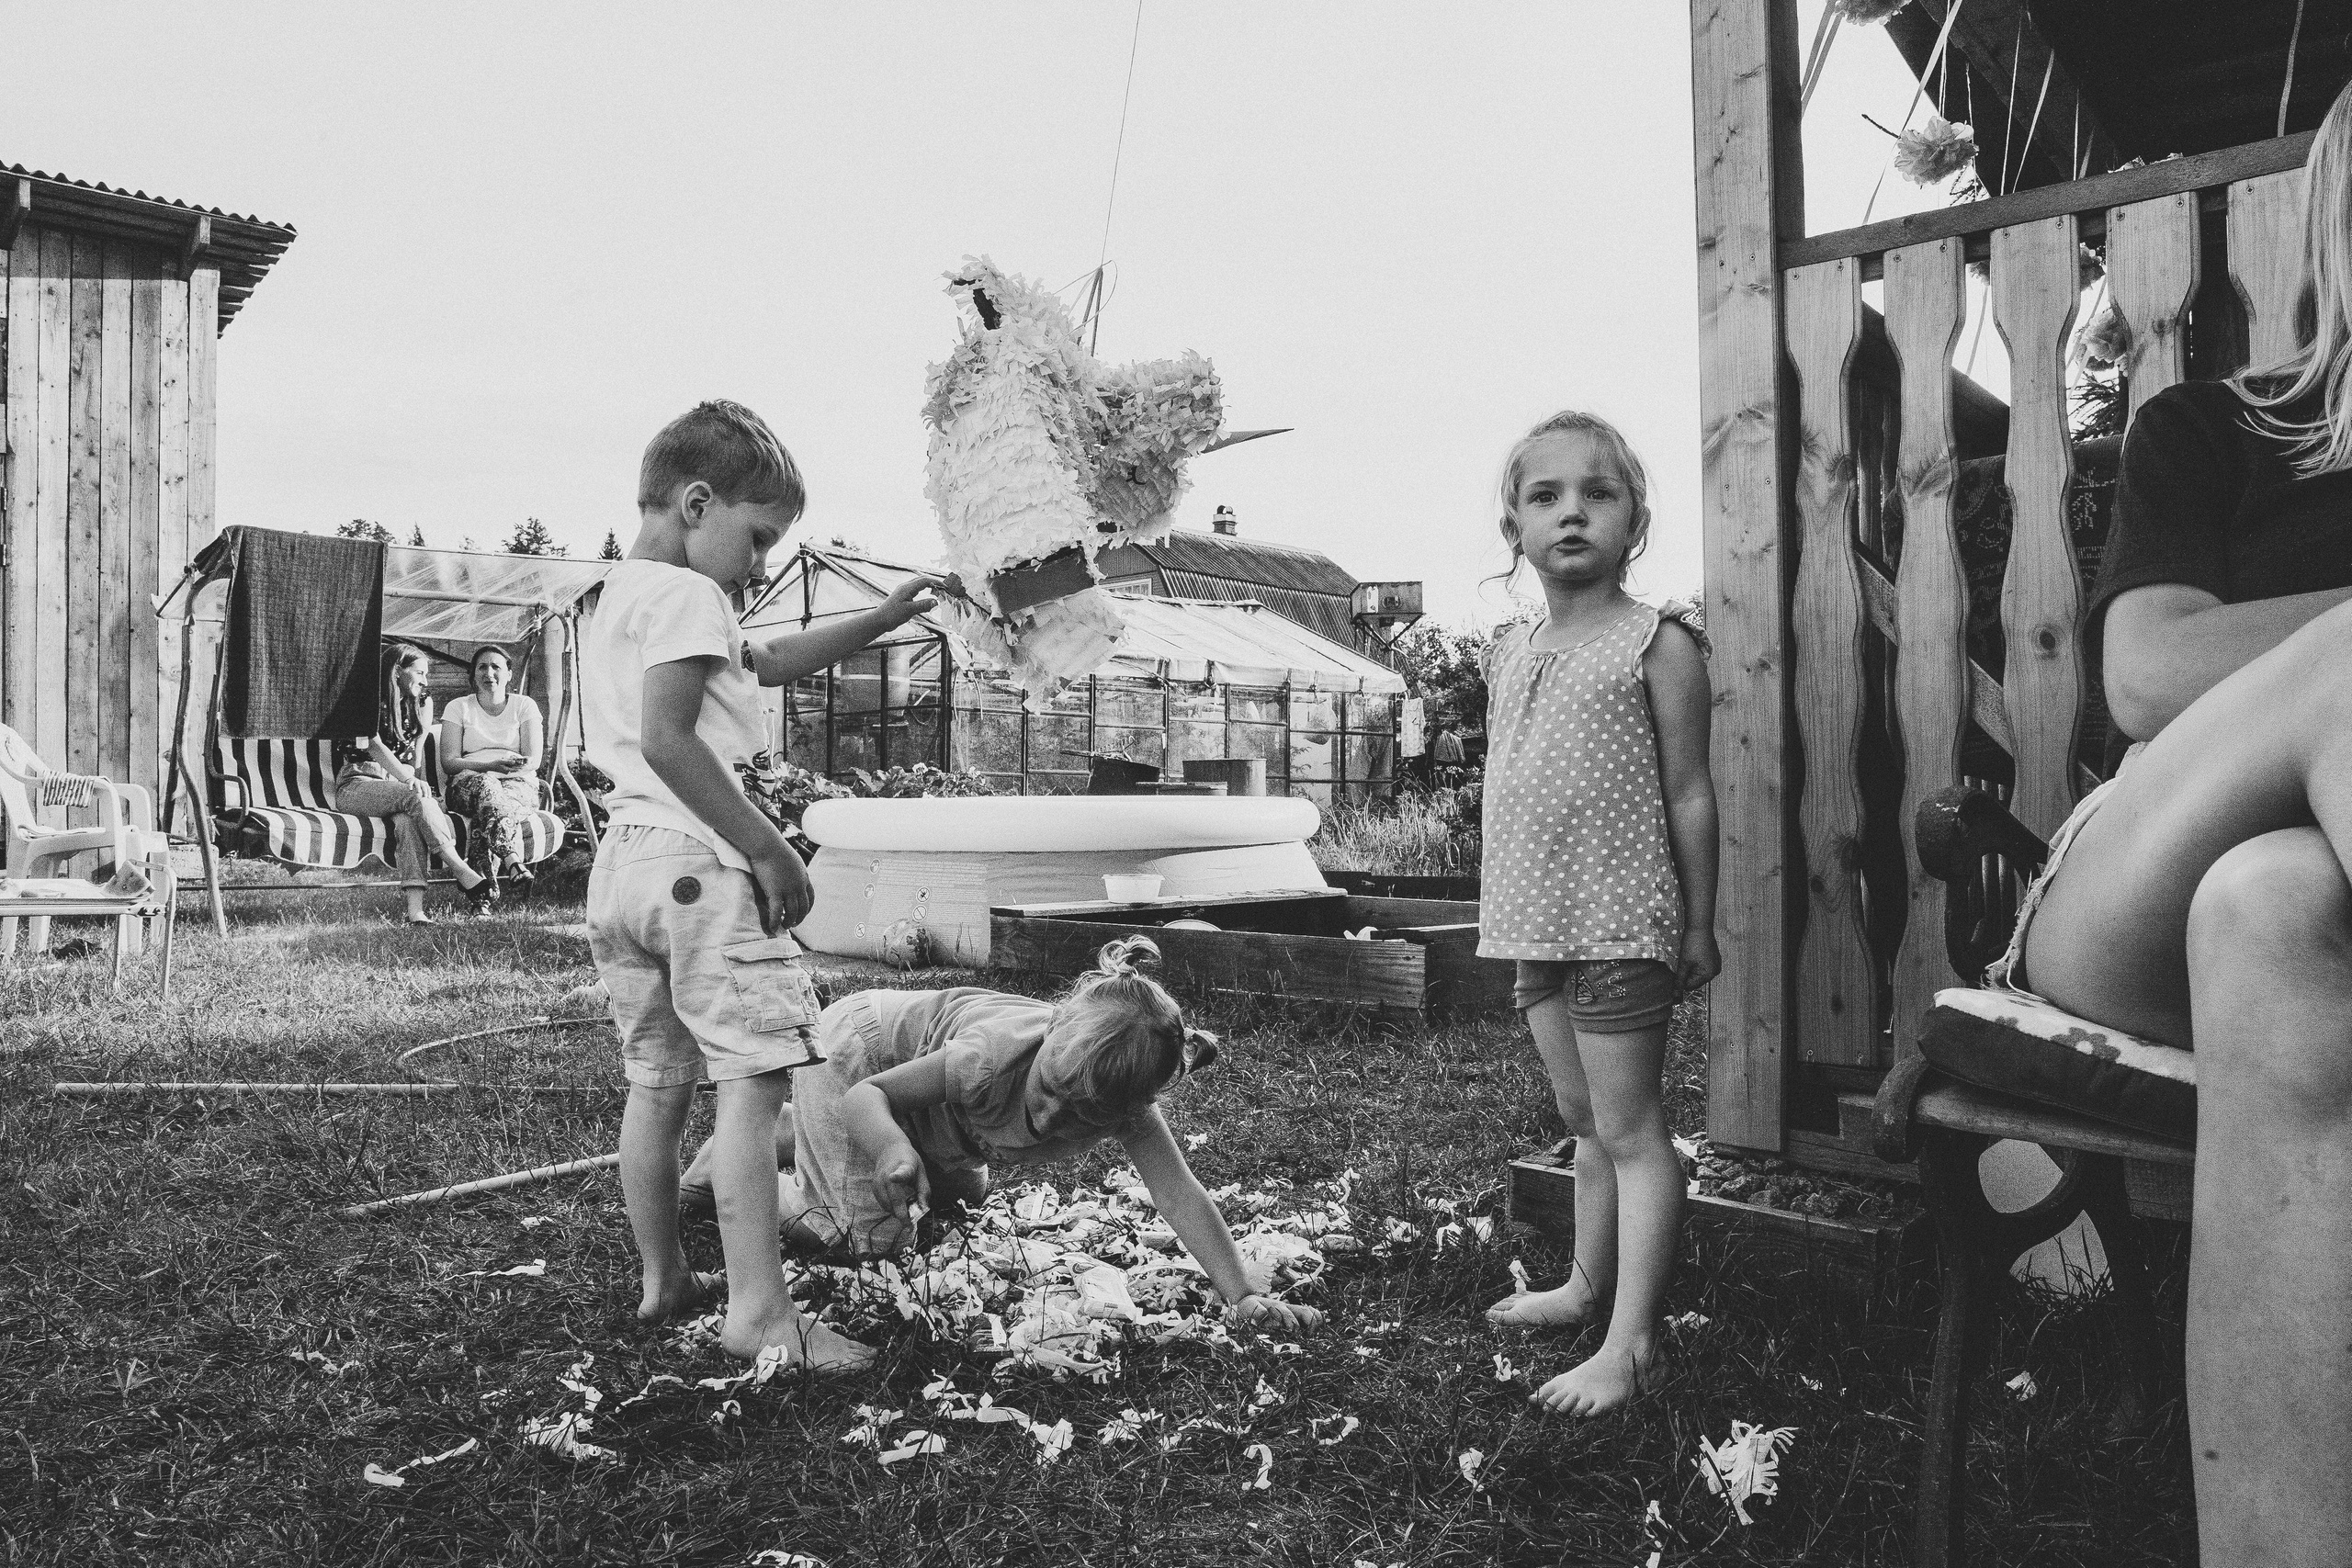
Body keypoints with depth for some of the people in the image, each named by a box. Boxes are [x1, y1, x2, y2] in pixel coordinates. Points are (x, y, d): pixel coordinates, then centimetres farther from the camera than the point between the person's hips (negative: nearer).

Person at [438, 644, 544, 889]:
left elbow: (534, 759, 3)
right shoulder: (458, 708, 14)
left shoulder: (524, 706, 15)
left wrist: (517, 766, -22)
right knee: (487, 786, -38)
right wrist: (490, 765, -18)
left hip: (519, 784, 1)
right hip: (468, 784, -1)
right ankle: (513, 862, -61)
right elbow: (449, 762, 0)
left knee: (488, 804, -36)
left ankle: (486, 877, -56)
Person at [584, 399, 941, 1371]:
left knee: (657, 1083, 16)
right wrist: (767, 847, -18)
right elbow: (667, 739, -22)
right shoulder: (687, 596, -10)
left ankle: (663, 1279, 26)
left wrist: (882, 617, 24)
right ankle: (758, 1308, -10)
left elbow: (769, 662, 27)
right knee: (754, 1080, -9)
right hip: (695, 860, -10)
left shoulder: (618, 597, 22)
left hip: (621, 857, 10)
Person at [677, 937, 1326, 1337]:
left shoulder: (1123, 1099, -28)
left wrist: (1243, 1296, -38)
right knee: (872, 1235, -11)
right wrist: (895, 1151, -54)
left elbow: (1179, 1192, -31)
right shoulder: (996, 1055, -43)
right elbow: (866, 1094, -33)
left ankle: (789, 1128, 38)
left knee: (964, 1191, 28)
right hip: (854, 1045, -6)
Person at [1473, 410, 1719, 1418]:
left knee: (1631, 1130, -1)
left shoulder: (1658, 644, -8)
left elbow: (1688, 795, -7)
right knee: (1585, 1121, 19)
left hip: (1620, 926, -6)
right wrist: (1502, 908, 15)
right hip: (1535, 925, 7)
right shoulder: (1510, 654, 10)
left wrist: (1699, 925, -6)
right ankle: (1588, 1281, 34)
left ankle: (1630, 1342, 5)